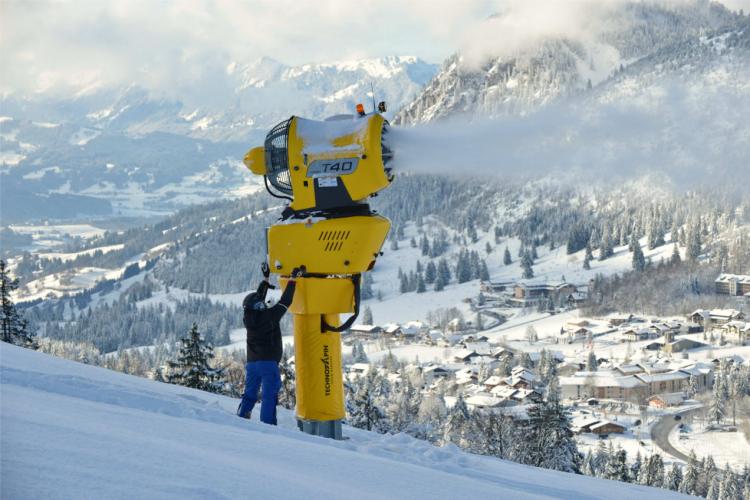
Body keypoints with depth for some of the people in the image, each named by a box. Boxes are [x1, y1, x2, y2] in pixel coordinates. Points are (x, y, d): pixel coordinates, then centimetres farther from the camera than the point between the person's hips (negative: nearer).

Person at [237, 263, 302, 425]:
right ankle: (267, 424, -13)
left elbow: (258, 297, 19)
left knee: (250, 394, 14)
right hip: (268, 362, -6)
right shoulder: (269, 315, -12)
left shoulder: (249, 318, 5)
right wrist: (293, 279, 3)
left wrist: (266, 278, 27)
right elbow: (285, 301, -5)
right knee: (269, 396, -7)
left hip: (252, 363, 6)